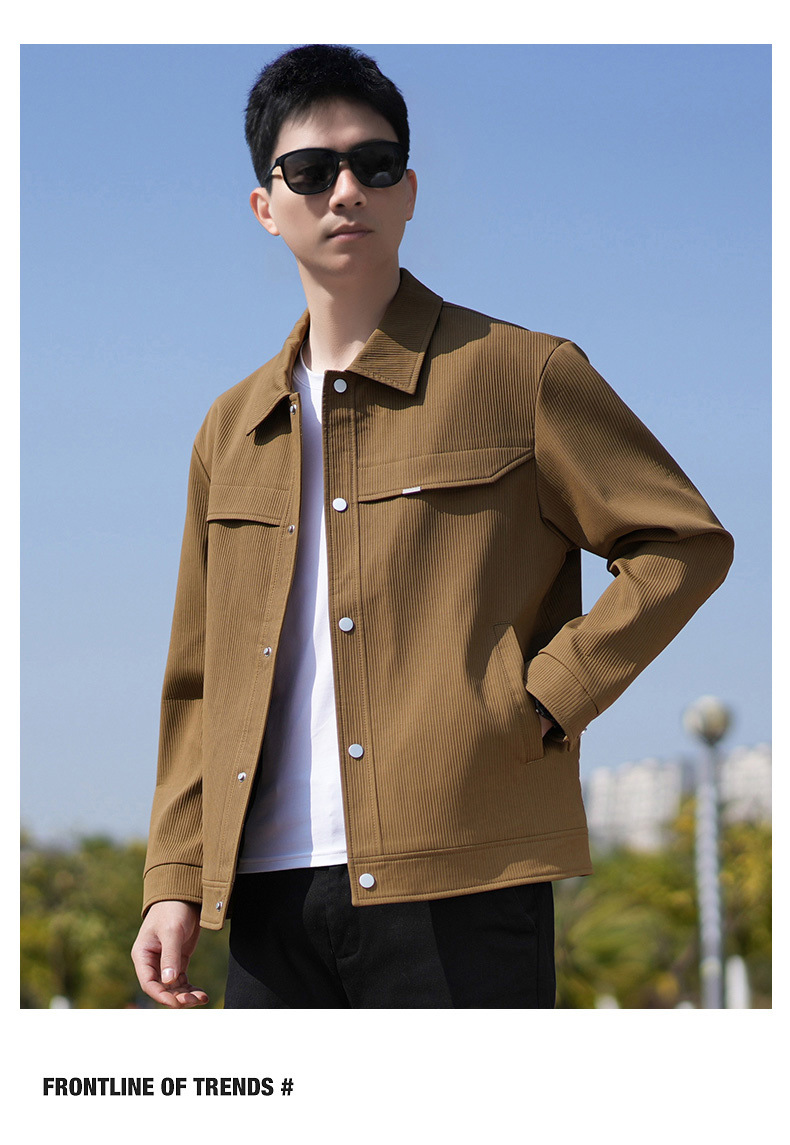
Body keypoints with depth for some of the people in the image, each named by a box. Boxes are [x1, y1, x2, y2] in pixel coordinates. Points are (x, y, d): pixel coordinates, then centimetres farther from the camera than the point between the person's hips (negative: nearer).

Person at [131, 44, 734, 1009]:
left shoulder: (522, 375, 4)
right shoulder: (232, 433, 18)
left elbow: (686, 542, 3)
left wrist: (542, 702, -7)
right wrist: (175, 879, 10)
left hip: (460, 888, -4)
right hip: (270, 889, 5)